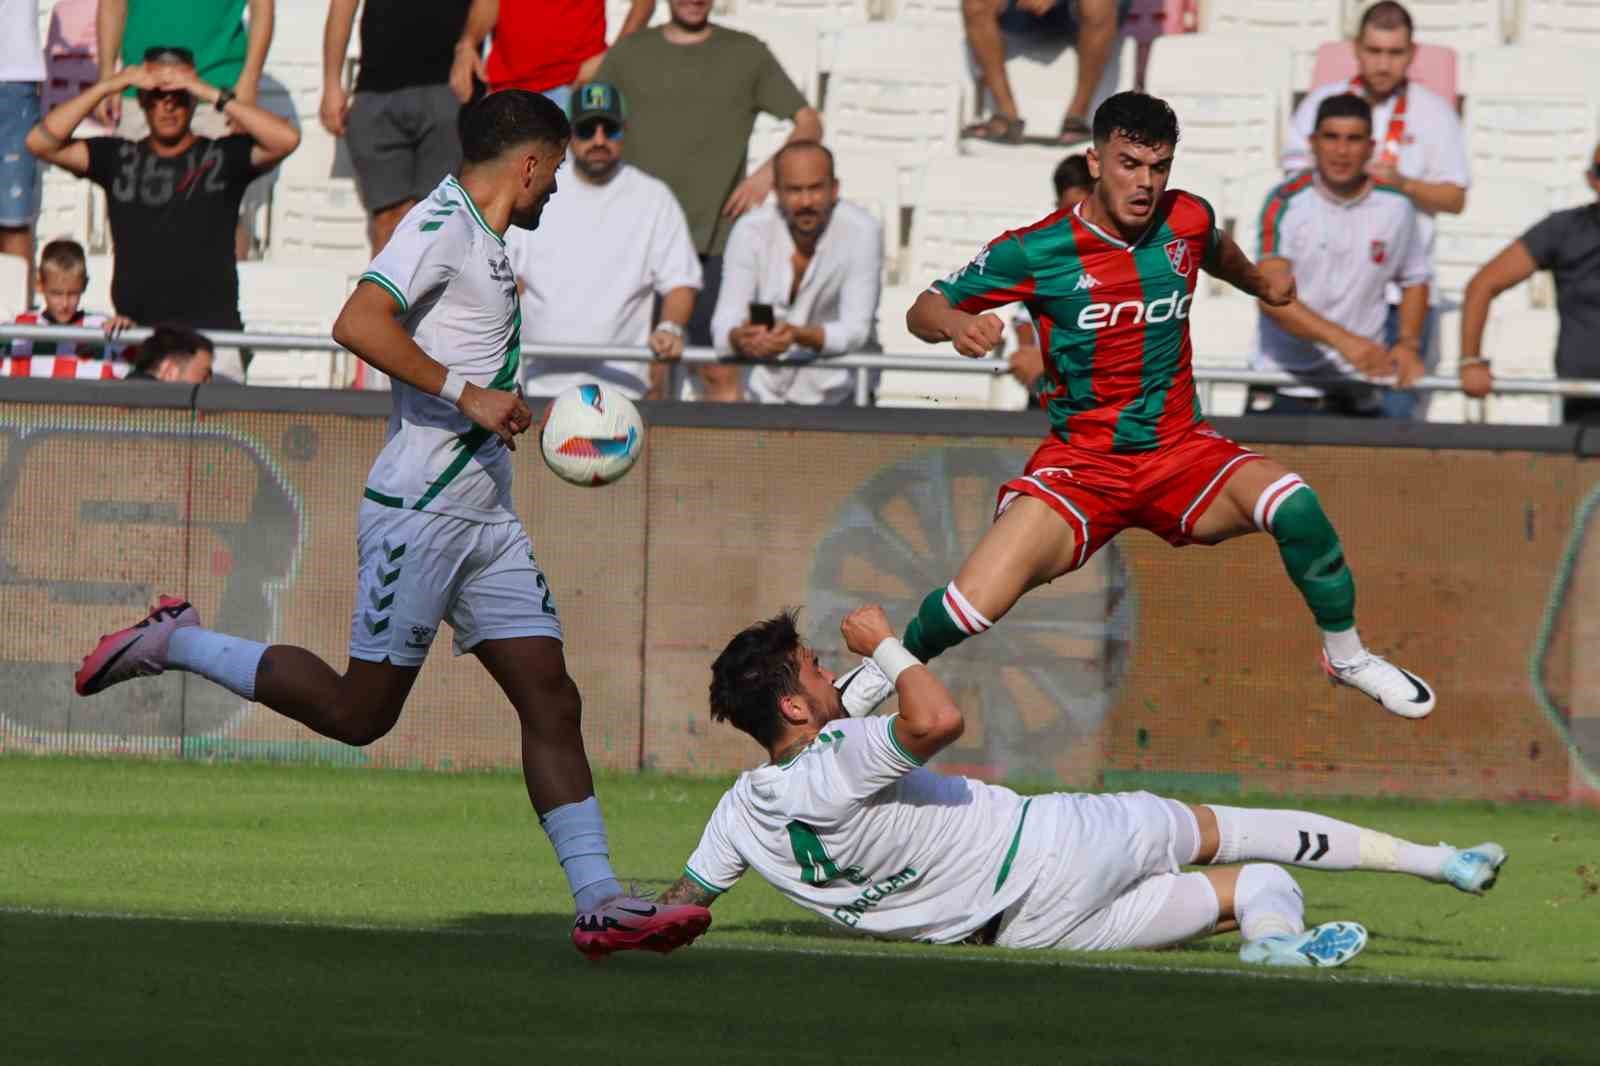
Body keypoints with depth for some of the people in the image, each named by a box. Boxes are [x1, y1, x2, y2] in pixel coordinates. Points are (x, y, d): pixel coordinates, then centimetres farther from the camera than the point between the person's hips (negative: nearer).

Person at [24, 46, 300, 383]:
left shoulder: (223, 156, 8)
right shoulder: (118, 157, 14)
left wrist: (213, 95, -9)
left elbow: (286, 140, -8)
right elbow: (40, 142, 4)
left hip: (211, 332, -2)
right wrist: (108, 87, -4)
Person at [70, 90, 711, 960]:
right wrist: (467, 394, -24)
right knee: (359, 711, -5)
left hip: (484, 516, 9)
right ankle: (175, 644, 11)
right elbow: (358, 324, -25)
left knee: (550, 699, -1)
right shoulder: (443, 225, -12)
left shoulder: (481, 237, 17)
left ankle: (599, 902, -5)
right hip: (419, 510, -9)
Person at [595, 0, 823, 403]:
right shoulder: (628, 55, 11)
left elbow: (809, 124, 10)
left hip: (716, 238, -1)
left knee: (721, 373, -3)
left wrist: (768, 173, -7)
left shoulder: (747, 55, 9)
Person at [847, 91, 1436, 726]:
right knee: (975, 605, -23)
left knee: (1295, 507, -27)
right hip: (1079, 463, -2)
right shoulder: (1034, 251, -12)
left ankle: (1346, 655, 1)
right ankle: (886, 669, 12)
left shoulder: (1187, 221, 0)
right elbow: (923, 311, -6)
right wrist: (957, 325, -26)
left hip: (1181, 454, 2)